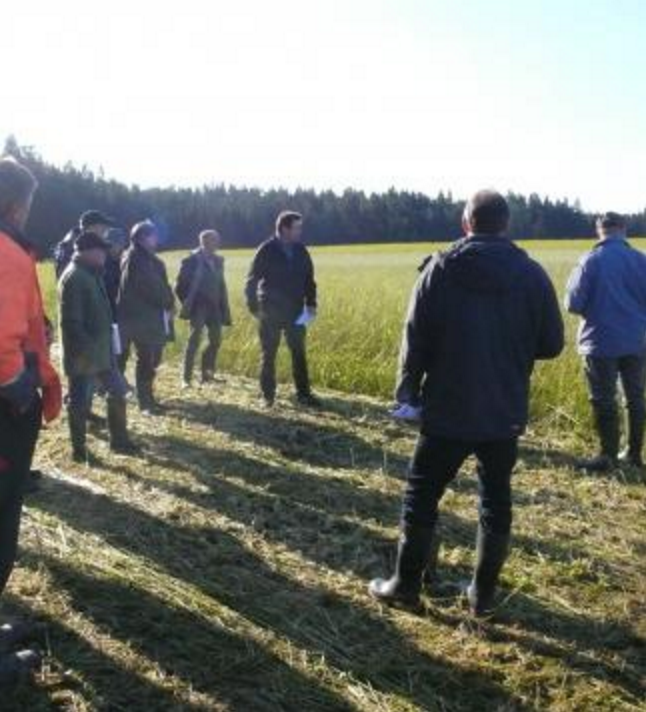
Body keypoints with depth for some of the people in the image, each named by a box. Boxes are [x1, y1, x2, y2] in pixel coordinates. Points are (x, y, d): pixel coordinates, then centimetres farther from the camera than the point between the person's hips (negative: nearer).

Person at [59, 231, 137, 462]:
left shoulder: (92, 274, 12)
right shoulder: (73, 278, -19)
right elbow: (71, 321, -24)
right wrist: (85, 349, -25)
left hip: (102, 350, 10)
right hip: (83, 355, -10)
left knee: (117, 392, 16)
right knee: (79, 403, 4)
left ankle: (119, 440, 28)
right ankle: (79, 450, 17)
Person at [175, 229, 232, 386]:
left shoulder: (217, 261, 13)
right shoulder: (191, 260, -6)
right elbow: (180, 286, -4)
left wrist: (224, 308, 10)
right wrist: (188, 303, -6)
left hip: (214, 307, 6)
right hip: (198, 307, -6)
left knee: (216, 340, 6)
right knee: (195, 339, -10)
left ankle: (207, 375, 18)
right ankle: (186, 378, -5)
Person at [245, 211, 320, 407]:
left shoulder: (301, 251, 4)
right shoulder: (267, 250, -10)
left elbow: (308, 278, 13)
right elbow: (252, 280, -7)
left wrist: (311, 303, 4)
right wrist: (254, 307, -12)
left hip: (295, 311, 4)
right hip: (271, 312, -4)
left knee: (299, 354, 4)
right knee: (269, 355, 5)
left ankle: (303, 394, 11)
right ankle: (268, 396, 15)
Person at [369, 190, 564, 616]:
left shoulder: (441, 269, -7)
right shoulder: (532, 274, -4)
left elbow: (415, 340, -6)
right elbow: (552, 344, 0)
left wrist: (408, 388, 9)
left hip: (448, 410, -2)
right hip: (505, 412, 2)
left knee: (422, 497, 11)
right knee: (496, 501, 14)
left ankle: (406, 585, 20)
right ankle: (484, 594, 21)